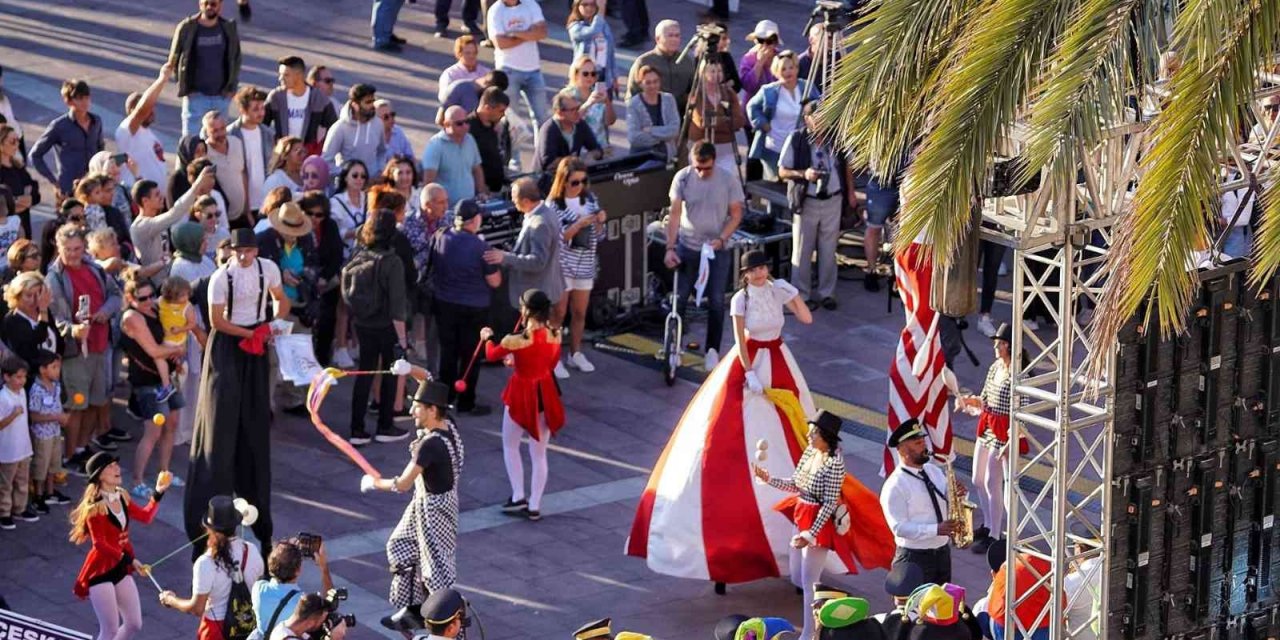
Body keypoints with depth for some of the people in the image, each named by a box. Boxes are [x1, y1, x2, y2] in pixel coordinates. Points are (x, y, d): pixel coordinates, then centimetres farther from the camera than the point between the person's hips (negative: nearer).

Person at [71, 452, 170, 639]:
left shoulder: (121, 497, 5)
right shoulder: (95, 505, -19)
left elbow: (145, 516, 16)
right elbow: (99, 544, -24)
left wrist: (158, 493, 4)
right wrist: (129, 559, -30)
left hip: (121, 570, 8)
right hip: (100, 571, -8)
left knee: (134, 624, 13)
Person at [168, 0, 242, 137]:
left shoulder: (230, 29, -1)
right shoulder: (186, 28, -8)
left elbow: (236, 59, 10)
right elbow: (174, 59, 1)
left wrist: (232, 87, 2)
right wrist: (184, 87, -5)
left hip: (221, 95, 2)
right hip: (195, 95, -2)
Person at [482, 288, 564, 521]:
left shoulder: (516, 341, -22)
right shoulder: (554, 336, -9)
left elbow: (492, 355, -2)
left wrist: (487, 338, 19)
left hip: (522, 395, -4)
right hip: (545, 394, 4)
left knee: (510, 446, 19)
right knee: (539, 453, 13)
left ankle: (518, 497, 15)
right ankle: (534, 506, 16)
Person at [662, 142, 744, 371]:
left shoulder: (729, 181, -12)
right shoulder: (682, 178, -11)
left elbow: (736, 215, -3)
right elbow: (675, 214, -9)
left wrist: (721, 239, -17)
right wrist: (670, 247, -16)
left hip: (717, 249, -1)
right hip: (687, 247, 1)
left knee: (716, 301, 1)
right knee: (679, 298, 4)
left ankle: (712, 350, 13)